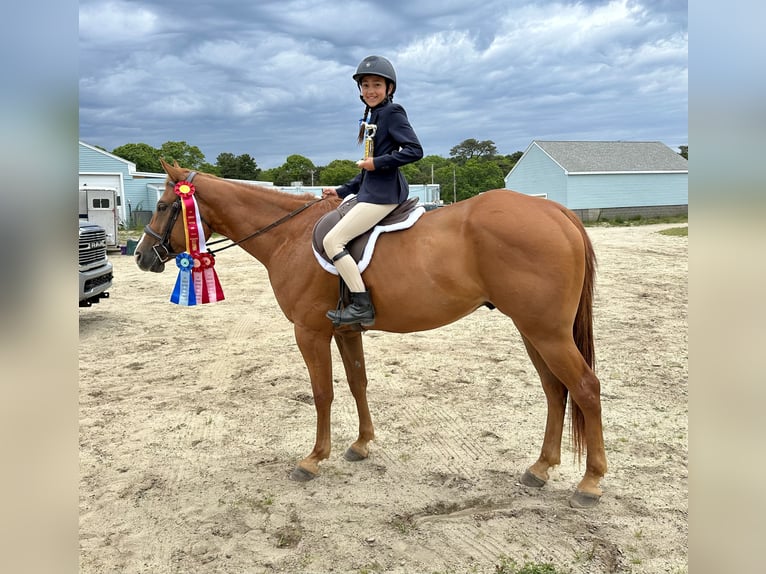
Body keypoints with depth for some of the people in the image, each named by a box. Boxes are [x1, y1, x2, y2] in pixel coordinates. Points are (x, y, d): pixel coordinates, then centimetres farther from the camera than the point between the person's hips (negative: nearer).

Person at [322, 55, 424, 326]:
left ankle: (362, 306, -15)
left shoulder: (392, 113, -7)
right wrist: (342, 191, 17)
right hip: (372, 191, 11)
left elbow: (415, 150, -19)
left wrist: (378, 163, -19)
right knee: (332, 238, 16)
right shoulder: (373, 118, 20)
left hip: (383, 194, -11)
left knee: (332, 240, -16)